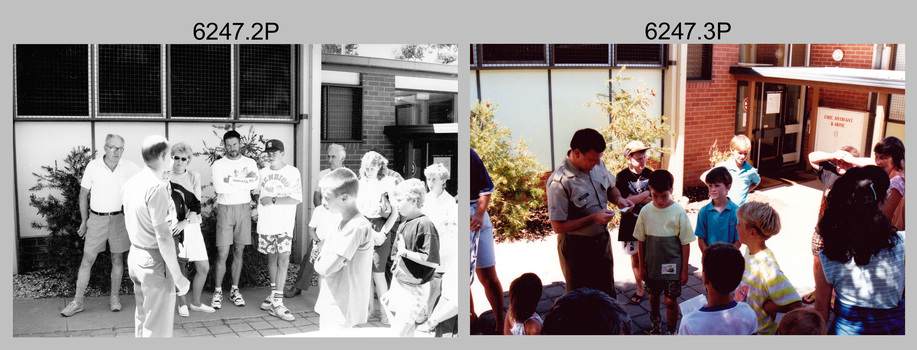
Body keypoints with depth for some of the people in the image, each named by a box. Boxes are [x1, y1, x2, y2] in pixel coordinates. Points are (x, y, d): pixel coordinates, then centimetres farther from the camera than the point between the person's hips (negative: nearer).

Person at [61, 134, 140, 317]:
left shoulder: (128, 167, -6)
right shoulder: (93, 166, -7)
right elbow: (83, 195, 2)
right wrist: (84, 221, 3)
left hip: (119, 218, 1)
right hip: (97, 218, -1)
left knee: (117, 259, 9)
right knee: (87, 260, 1)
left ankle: (114, 297, 22)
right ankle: (77, 302, 8)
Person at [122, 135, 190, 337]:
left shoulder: (131, 183, 6)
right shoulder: (157, 187, -21)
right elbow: (163, 237, -24)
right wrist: (178, 276, -20)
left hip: (135, 254, 9)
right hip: (155, 260, -9)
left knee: (143, 317, 21)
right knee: (158, 326, 1)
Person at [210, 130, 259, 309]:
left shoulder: (250, 163, 6)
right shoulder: (218, 164, 0)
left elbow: (255, 185, -9)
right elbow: (220, 188, -14)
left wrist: (232, 180, -13)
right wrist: (244, 182, -10)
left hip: (244, 209, 2)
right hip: (225, 209, -2)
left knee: (238, 252, 9)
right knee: (222, 253, -5)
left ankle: (235, 290, 18)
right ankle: (218, 292, 6)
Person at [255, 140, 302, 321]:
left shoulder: (292, 172, -4)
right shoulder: (263, 172, 9)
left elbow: (297, 199, -11)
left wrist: (273, 200, -14)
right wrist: (261, 206, 5)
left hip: (284, 224, -4)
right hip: (265, 224, 4)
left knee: (283, 259, -11)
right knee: (272, 258, 11)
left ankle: (277, 302, -12)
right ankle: (274, 296, 23)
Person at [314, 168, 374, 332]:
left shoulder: (357, 226, -20)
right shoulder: (341, 224, 9)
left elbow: (326, 268, -23)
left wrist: (320, 264, -3)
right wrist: (322, 263, -6)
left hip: (341, 310, -9)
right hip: (330, 305, 9)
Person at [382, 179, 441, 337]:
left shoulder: (425, 225, -17)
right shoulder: (403, 225, 7)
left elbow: (433, 262, -22)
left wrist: (405, 252, -18)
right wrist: (392, 289, 17)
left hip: (414, 289, -8)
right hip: (398, 286, 8)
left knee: (400, 333, -7)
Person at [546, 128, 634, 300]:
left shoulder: (598, 165, -6)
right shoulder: (559, 182, -27)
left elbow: (611, 188, 15)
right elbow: (558, 226, -24)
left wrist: (618, 199, -8)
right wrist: (593, 218, -27)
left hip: (602, 239, 7)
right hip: (577, 247, -7)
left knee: (607, 294, 21)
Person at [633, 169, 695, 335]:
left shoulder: (679, 212, -13)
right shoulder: (646, 211, -7)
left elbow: (685, 243, -7)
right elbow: (641, 241, 3)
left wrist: (684, 270, -5)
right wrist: (641, 265, 5)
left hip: (672, 265, -3)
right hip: (652, 264, 3)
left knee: (670, 300, 2)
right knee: (654, 295, 20)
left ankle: (671, 331, 22)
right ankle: (655, 321, 46)